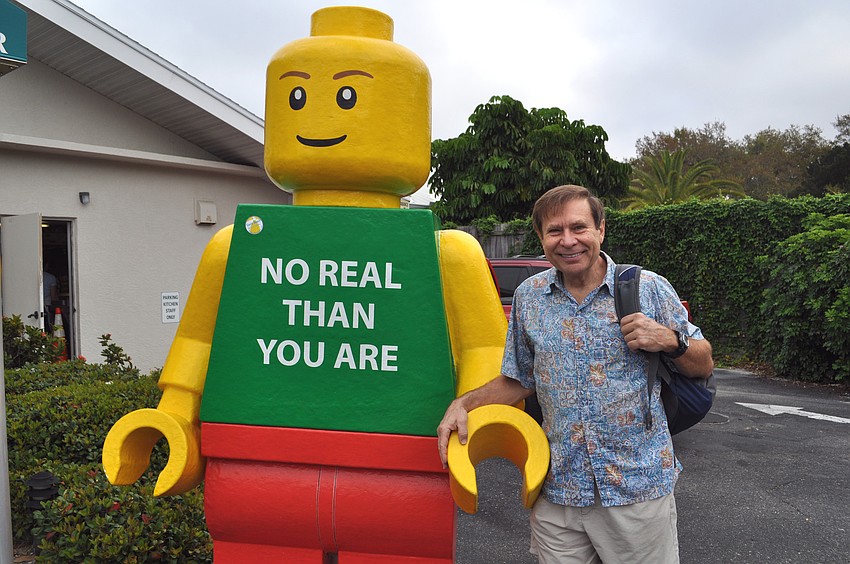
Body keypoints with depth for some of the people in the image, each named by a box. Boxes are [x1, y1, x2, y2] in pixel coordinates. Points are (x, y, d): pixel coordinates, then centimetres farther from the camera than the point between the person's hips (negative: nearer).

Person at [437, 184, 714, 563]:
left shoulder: (649, 288, -5)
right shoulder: (529, 297, 2)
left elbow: (703, 366, 3)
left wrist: (670, 341, -17)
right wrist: (464, 403, -3)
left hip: (639, 487, -2)